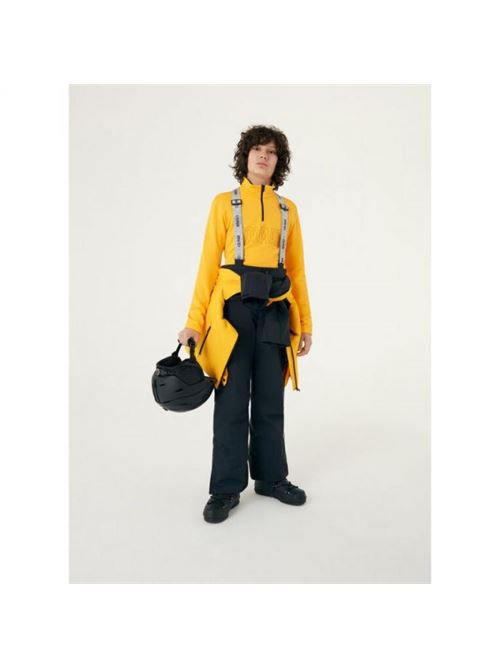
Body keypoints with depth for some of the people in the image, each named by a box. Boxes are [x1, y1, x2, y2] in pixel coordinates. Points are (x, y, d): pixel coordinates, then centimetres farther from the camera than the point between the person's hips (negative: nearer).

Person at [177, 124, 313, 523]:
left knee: (270, 400, 9)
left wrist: (305, 323, 8)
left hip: (275, 312, 3)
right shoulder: (224, 203, 5)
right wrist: (194, 321, -7)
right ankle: (227, 489, 13)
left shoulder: (288, 209, 13)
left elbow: (297, 269, 12)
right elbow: (209, 264, -1)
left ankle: (271, 477, 26)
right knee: (232, 402, 0)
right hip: (234, 307, -2)